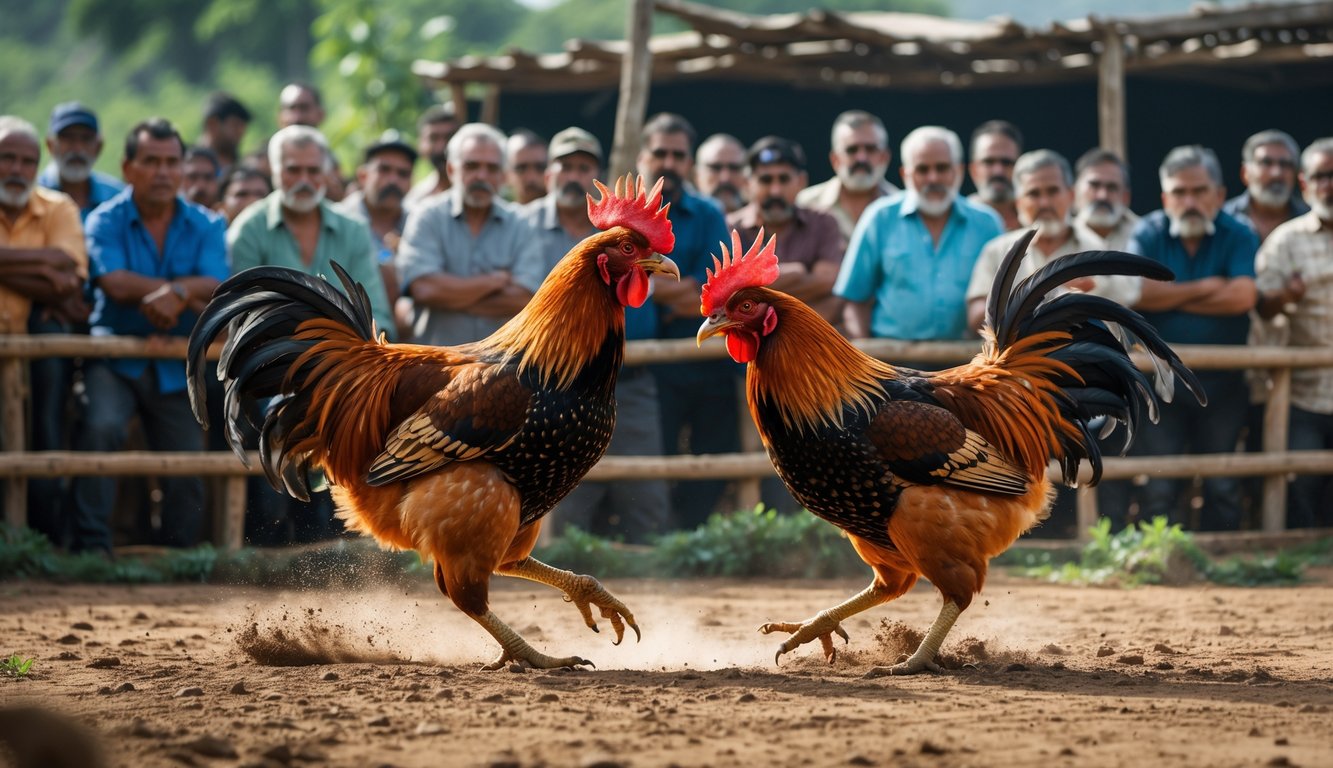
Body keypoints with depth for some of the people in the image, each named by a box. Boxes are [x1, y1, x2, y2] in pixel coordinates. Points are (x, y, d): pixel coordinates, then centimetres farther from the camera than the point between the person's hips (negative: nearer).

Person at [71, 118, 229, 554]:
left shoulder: (206, 227, 7)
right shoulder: (105, 221, -1)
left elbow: (216, 286, -8)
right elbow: (115, 283, -17)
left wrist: (173, 293, -25)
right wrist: (189, 293, -17)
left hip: (177, 368, 3)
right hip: (115, 358, -3)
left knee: (187, 471, 0)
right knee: (102, 425, -30)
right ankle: (91, 543, -27)